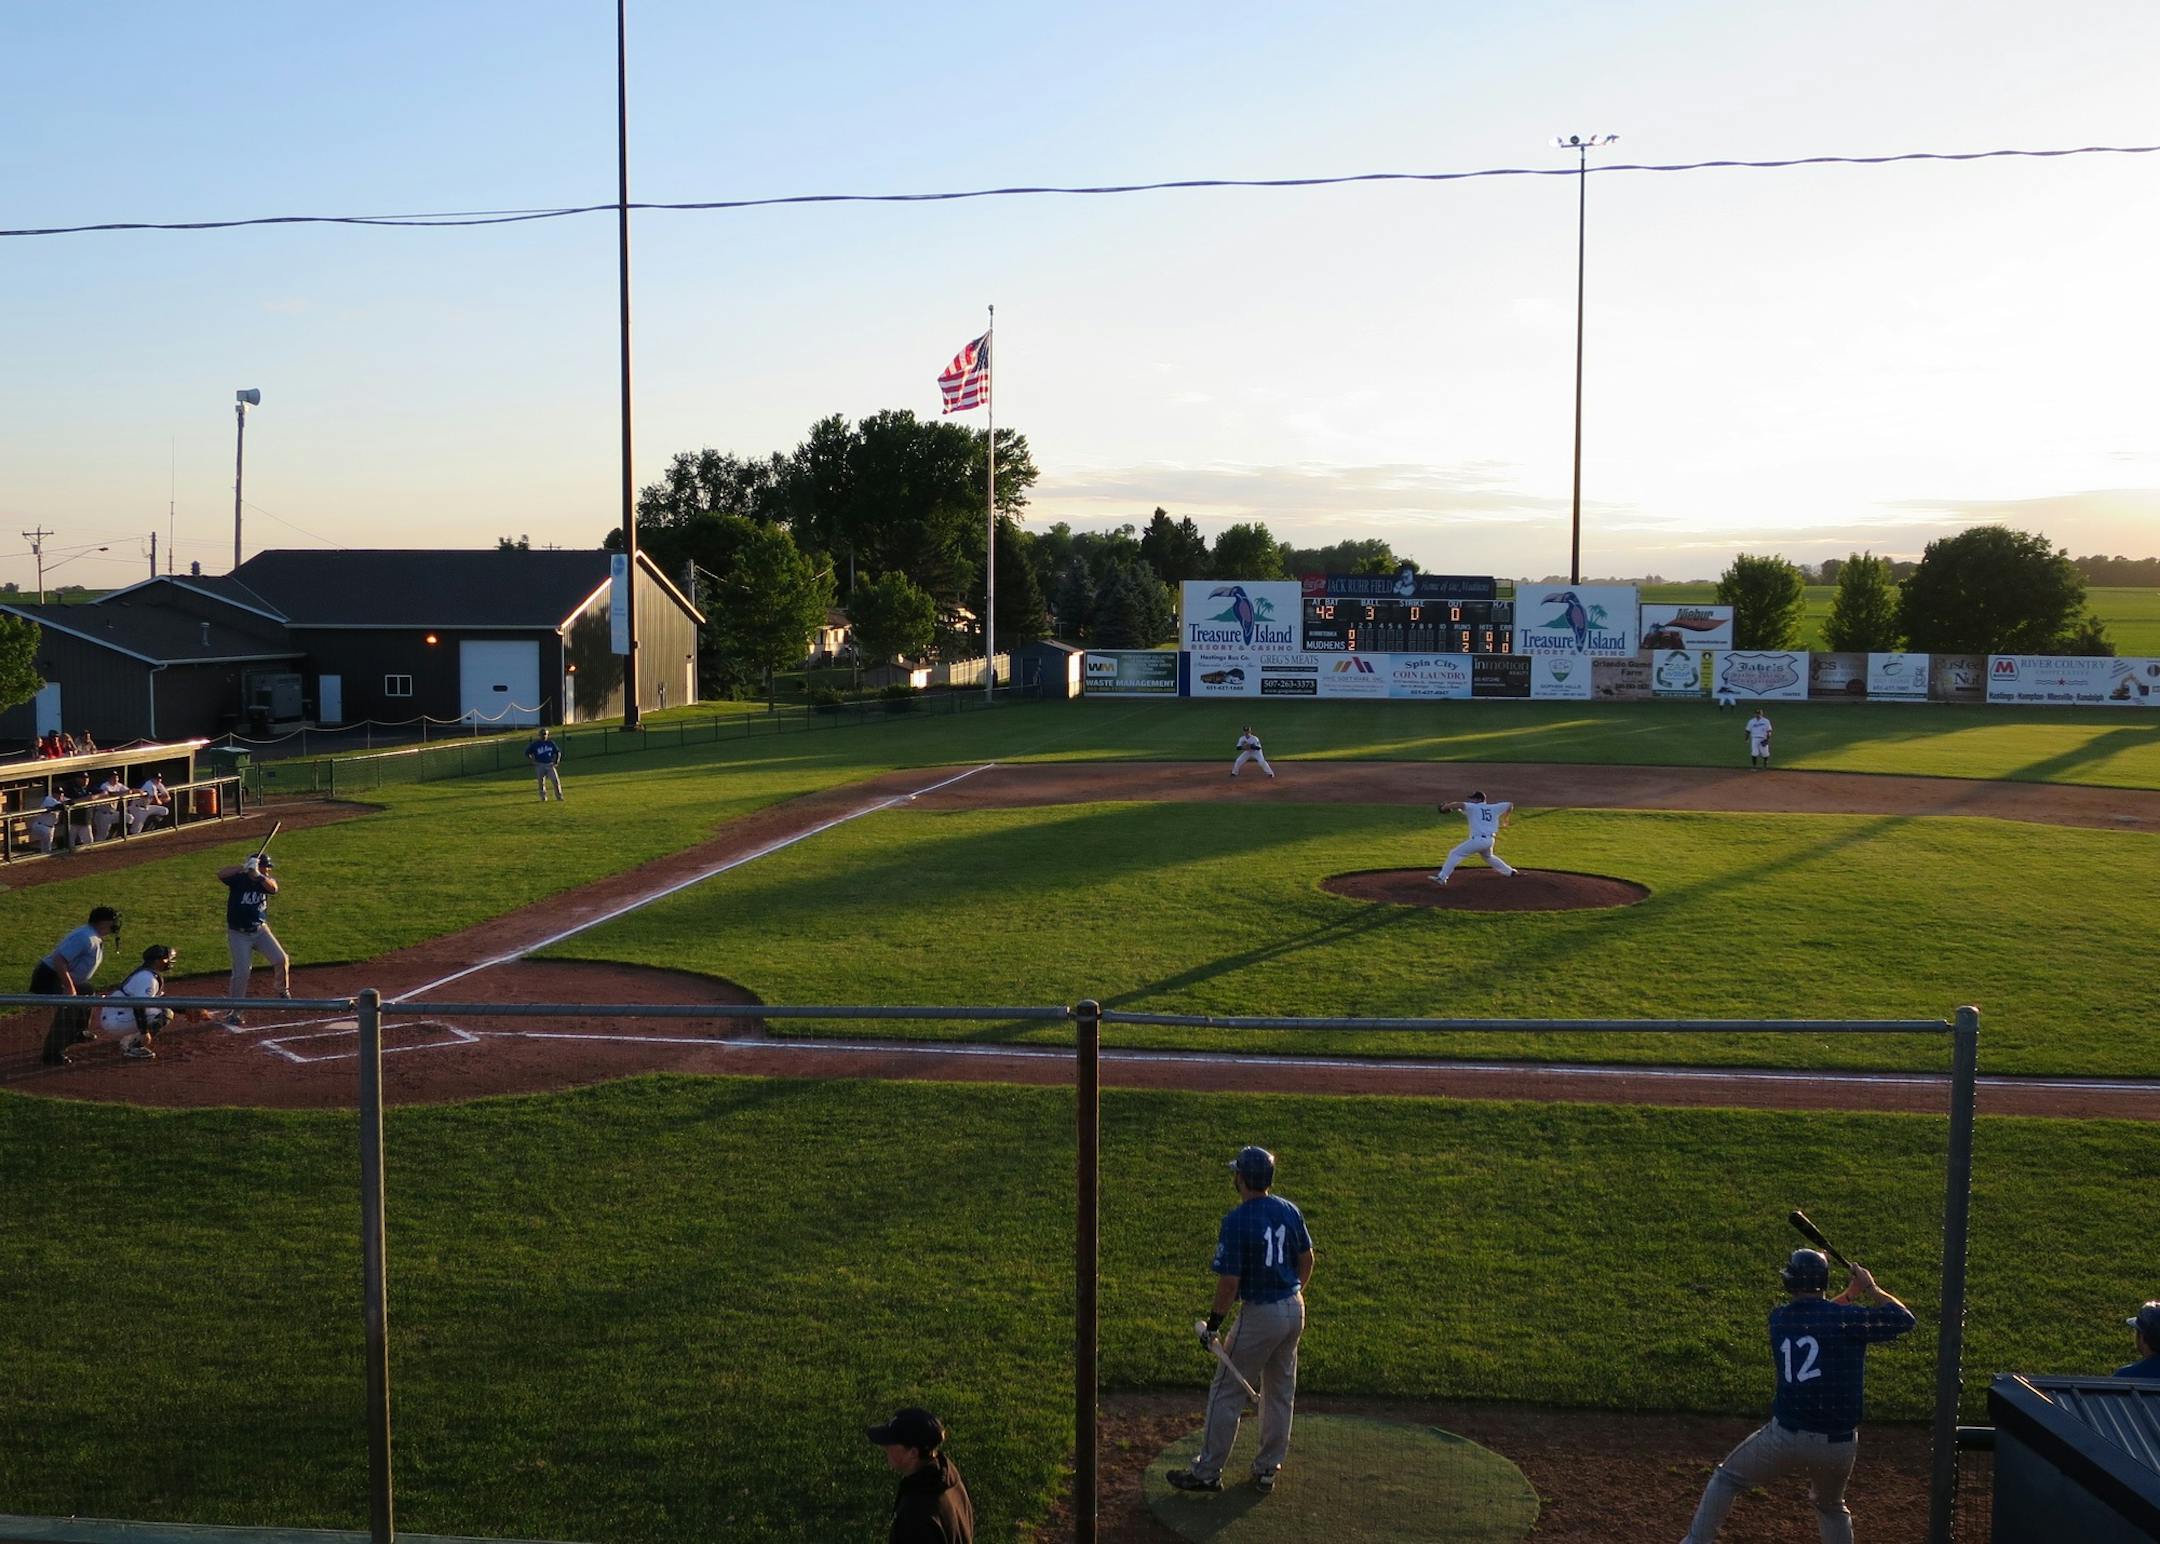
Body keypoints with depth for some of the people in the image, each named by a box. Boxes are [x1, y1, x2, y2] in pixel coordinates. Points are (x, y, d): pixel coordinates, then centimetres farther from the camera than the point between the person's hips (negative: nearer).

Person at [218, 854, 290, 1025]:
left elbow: (273, 887, -25)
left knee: (281, 960, -10)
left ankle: (282, 990, 19)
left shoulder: (266, 881, -1)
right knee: (241, 973, -8)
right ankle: (234, 1013, 5)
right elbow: (220, 874, -31)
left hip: (260, 930, 4)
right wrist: (244, 867, -38)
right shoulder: (238, 879, -11)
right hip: (239, 935, -3)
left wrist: (257, 874, -38)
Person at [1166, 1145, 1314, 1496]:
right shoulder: (1290, 1211, 0)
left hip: (1260, 1315, -7)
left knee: (1227, 1391, 5)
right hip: (1294, 1309, 7)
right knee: (1281, 1391, 18)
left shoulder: (1237, 1221, -20)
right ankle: (1267, 1469, 28)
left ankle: (1207, 1472, 13)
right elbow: (1307, 1260, 10)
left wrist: (1213, 1324, -8)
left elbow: (1229, 1282, -19)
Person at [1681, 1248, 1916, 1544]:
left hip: (1785, 1436, 0)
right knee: (1832, 1507, 29)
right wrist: (1871, 1289, 12)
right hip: (1838, 1444, 0)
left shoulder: (1778, 1318, 3)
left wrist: (1850, 1293, 22)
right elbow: (1904, 1320, 0)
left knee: (1727, 1478, 22)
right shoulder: (1847, 1317, -10)